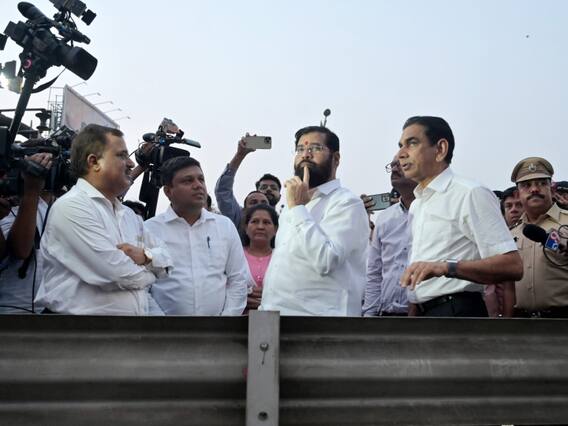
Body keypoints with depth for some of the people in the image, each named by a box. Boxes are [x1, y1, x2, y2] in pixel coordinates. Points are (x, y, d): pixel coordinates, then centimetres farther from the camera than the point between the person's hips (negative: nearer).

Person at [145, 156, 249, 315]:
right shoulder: (149, 229, -2)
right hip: (166, 313, -2)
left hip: (217, 312, 2)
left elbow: (238, 280, 8)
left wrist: (228, 314, -1)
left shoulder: (225, 226, 7)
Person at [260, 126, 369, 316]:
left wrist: (298, 207, -19)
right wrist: (265, 306, 15)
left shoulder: (346, 203, -10)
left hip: (318, 314, -7)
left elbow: (325, 261, -25)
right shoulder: (291, 206, 19)